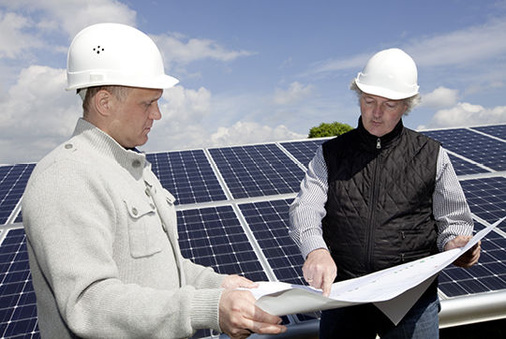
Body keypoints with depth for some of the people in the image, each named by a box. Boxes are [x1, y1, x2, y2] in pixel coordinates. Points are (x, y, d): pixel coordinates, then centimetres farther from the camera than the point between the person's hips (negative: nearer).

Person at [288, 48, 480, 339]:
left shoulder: (432, 156, 6)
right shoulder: (331, 153, 6)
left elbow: (453, 221, 10)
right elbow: (306, 209, -6)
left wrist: (455, 244, -13)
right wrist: (316, 250, -26)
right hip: (342, 291, 1)